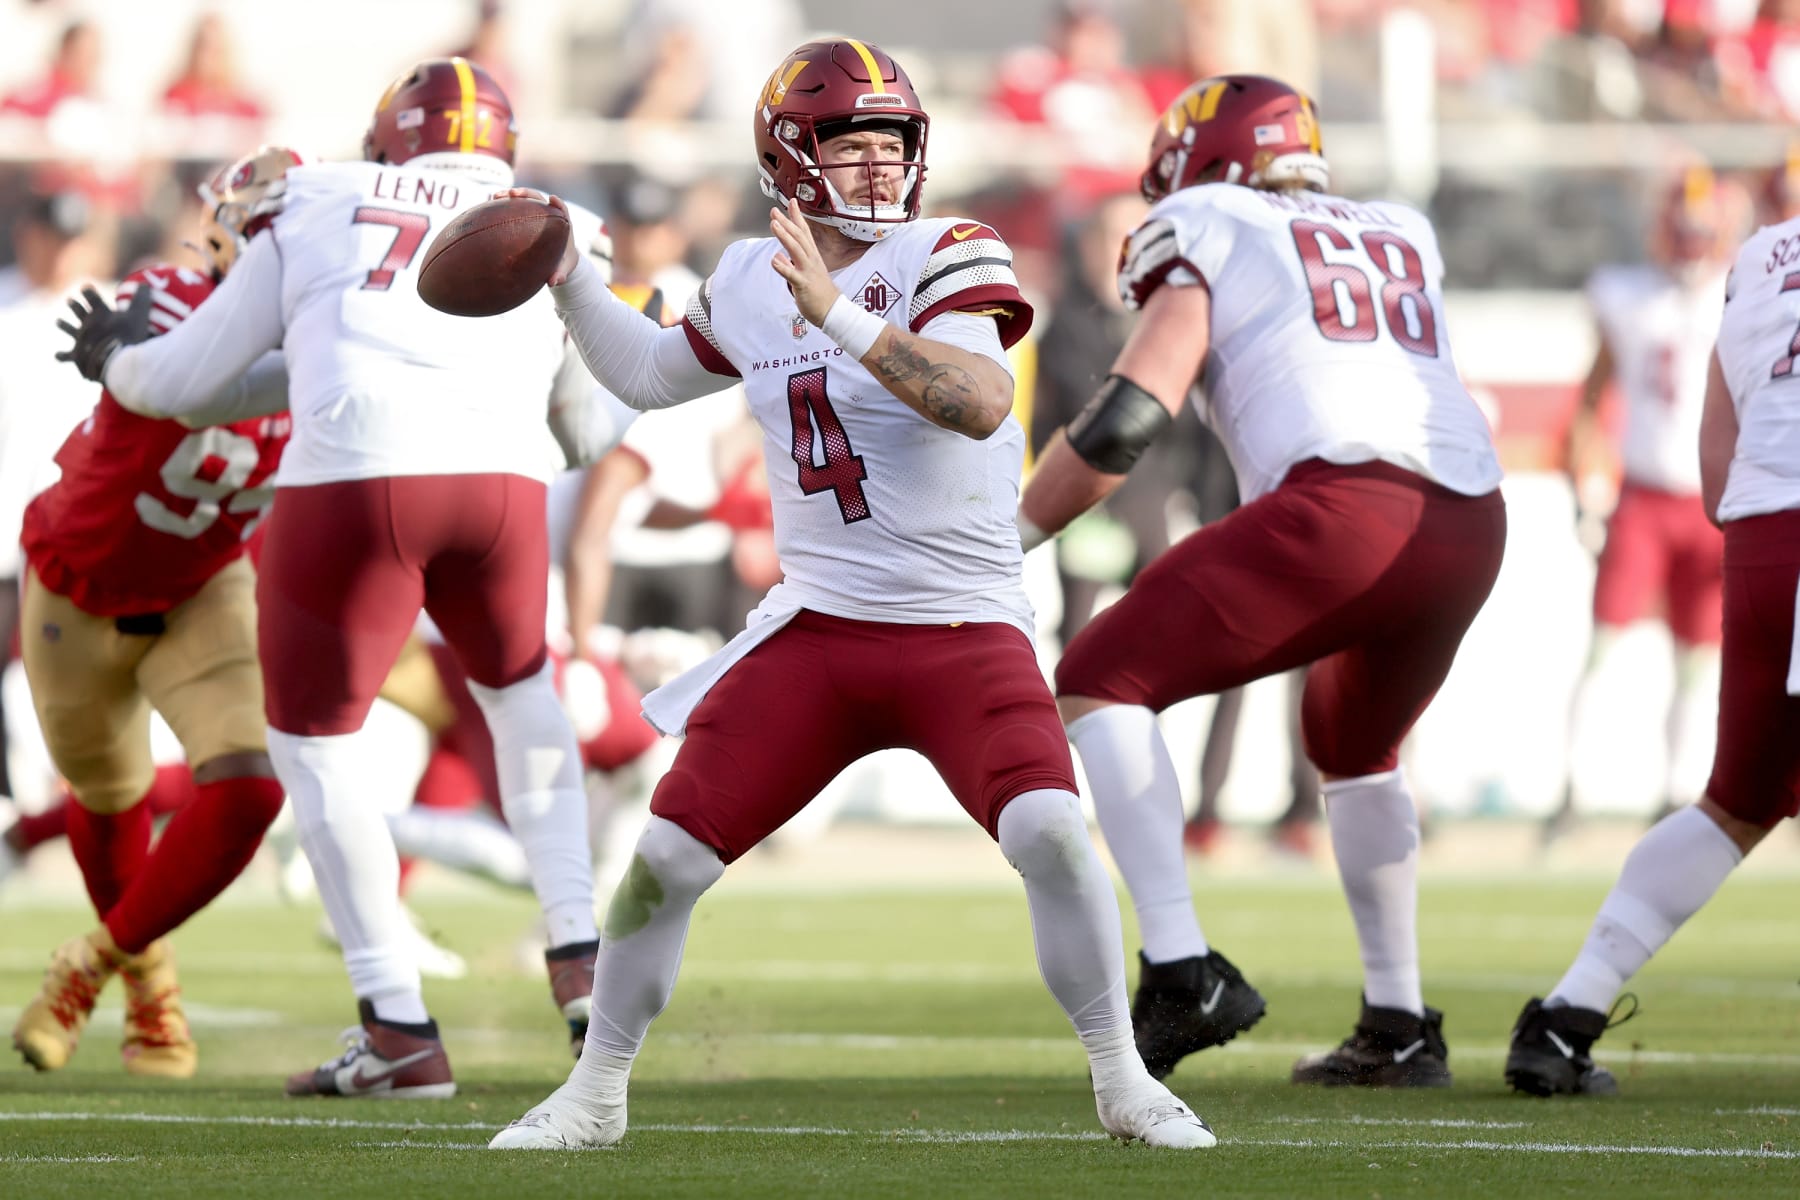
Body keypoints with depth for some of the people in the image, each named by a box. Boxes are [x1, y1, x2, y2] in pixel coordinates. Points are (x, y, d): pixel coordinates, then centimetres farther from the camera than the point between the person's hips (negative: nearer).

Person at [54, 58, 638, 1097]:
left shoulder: (319, 213, 22)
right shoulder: (558, 240, 26)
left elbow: (181, 379, 26)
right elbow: (591, 435, 35)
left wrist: (111, 358, 46)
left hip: (352, 477, -2)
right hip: (501, 478, 2)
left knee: (316, 742, 14)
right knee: (521, 698, 30)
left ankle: (402, 1029, 9)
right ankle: (579, 959, 20)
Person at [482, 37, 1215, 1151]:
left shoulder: (946, 260, -9)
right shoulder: (750, 282, 7)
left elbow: (982, 402, -28)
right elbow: (649, 374, 27)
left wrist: (841, 318, -33)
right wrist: (565, 274, 17)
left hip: (967, 631, -4)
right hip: (819, 631, 4)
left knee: (1052, 832, -25)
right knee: (666, 858, -2)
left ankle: (1125, 1082, -6)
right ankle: (595, 1092, 17)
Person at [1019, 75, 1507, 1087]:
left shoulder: (1209, 236, 12)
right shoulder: (1402, 239, 29)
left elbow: (1127, 421, 2)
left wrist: (1005, 540, 10)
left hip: (1343, 508, -7)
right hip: (1473, 521, 7)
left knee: (1100, 685, 2)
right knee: (1354, 748, 32)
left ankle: (1184, 973, -11)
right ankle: (1399, 1028, 31)